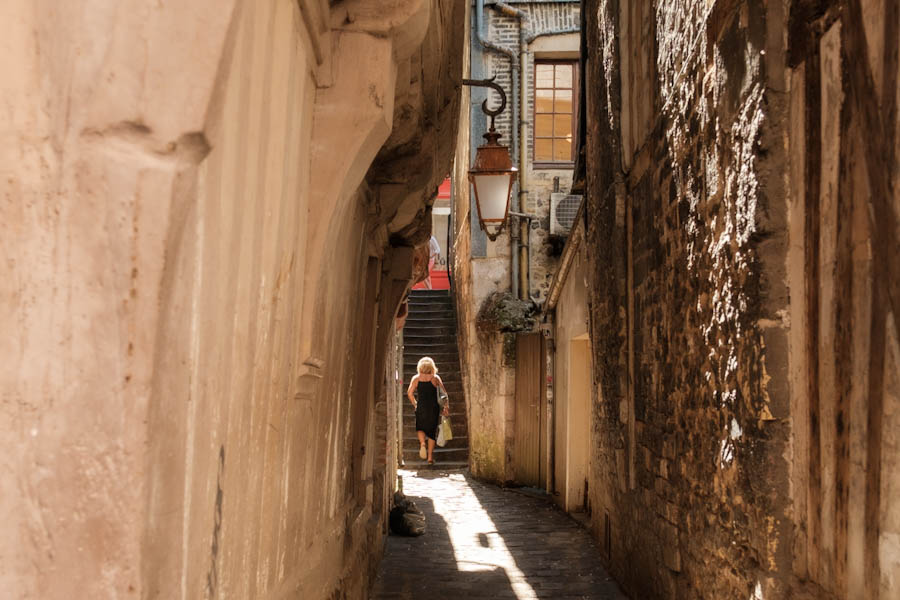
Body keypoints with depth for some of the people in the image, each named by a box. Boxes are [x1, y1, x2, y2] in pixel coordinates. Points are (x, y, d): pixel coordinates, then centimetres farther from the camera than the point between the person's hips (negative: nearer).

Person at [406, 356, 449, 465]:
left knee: (420, 428, 20)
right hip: (433, 407, 0)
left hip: (421, 407, 0)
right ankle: (430, 457, 8)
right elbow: (444, 393, -6)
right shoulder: (435, 378, 0)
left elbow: (409, 393, -1)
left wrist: (415, 404, 13)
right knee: (432, 431, 10)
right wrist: (446, 406, -3)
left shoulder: (416, 378, 3)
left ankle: (422, 443, -12)